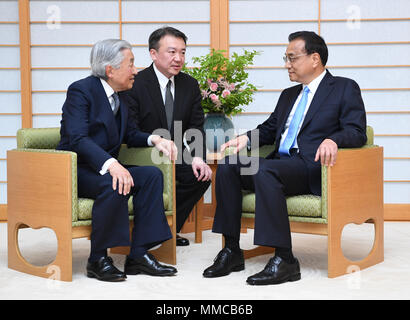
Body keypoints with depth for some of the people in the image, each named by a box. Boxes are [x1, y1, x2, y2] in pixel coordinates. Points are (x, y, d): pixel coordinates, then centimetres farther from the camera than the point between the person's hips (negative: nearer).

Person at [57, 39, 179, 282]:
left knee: (152, 175, -12)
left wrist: (155, 139, -1)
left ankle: (139, 254, -15)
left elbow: (130, 134, 21)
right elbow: (78, 139, -25)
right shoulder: (81, 90, -12)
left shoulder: (119, 98, 13)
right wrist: (110, 164, -40)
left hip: (104, 169, 8)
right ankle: (98, 259, -19)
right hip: (75, 171, -8)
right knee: (114, 185, -34)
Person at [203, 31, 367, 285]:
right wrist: (247, 138, 7)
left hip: (312, 168, -7)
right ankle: (232, 252, -12)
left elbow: (357, 132, -6)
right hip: (280, 164, 7)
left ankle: (284, 260, -34)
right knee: (228, 167, -15)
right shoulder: (289, 95, 27)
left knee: (264, 170, -35)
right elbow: (269, 129, 29)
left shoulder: (345, 88, 5)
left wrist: (332, 140, -28)